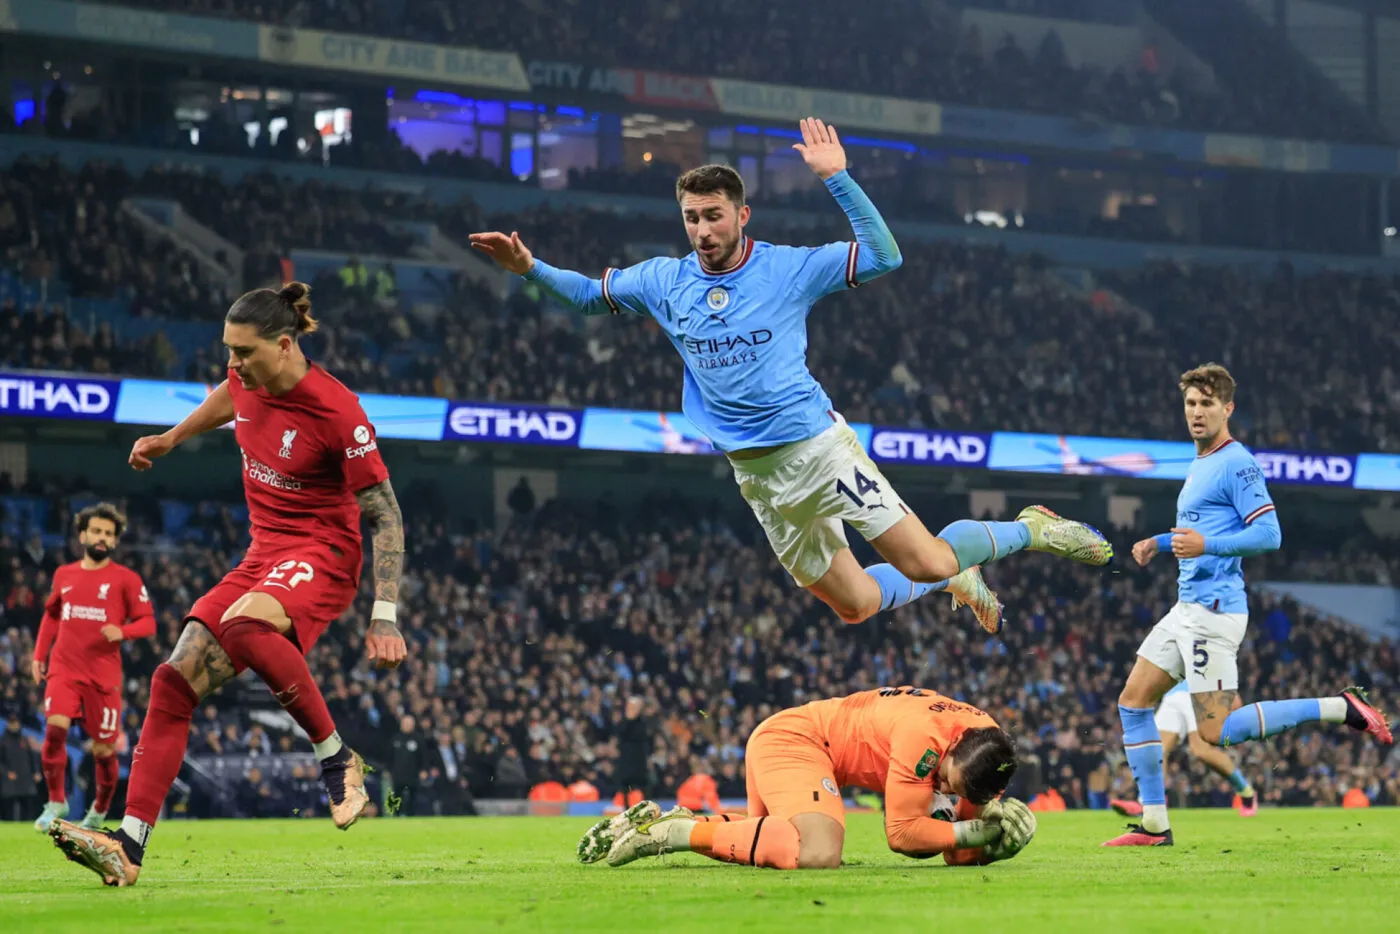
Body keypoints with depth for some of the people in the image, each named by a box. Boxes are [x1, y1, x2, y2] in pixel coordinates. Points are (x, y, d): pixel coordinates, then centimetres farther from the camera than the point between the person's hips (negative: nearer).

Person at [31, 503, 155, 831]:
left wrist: (122, 631, -19)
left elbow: (148, 622, 0)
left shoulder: (126, 579, 1)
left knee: (104, 750, 0)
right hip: (64, 669, 2)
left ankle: (99, 810, 24)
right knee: (55, 728, -20)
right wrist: (39, 654, 16)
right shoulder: (64, 575, 11)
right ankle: (56, 801, -5)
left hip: (104, 674, -2)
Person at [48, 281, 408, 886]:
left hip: (322, 554, -7)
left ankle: (338, 761, -21)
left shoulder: (335, 410, -21)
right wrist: (170, 439, 35)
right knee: (176, 680, -9)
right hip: (264, 555, 7)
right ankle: (128, 847, -13)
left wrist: (384, 616, -23)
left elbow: (385, 516, -17)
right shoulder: (248, 378, -1)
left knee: (244, 624, -39)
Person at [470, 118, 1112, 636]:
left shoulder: (788, 268, -5)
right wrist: (530, 268, 3)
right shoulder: (663, 281, 6)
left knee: (927, 563, -14)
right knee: (856, 604, 5)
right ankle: (956, 581, 33)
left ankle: (1029, 530, 13)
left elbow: (884, 257, -12)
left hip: (816, 445, -4)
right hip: (757, 476, 4)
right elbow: (589, 296, 20)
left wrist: (837, 178, -19)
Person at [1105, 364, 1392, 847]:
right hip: (1186, 608, 10)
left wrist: (1206, 545, -29)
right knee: (1133, 701, 5)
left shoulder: (1237, 464, -11)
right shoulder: (1199, 464, 18)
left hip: (1214, 610, -10)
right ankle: (1154, 824, 7)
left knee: (1216, 731, -11)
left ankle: (1341, 708, -4)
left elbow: (1268, 534, -19)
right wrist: (1160, 544, 25)